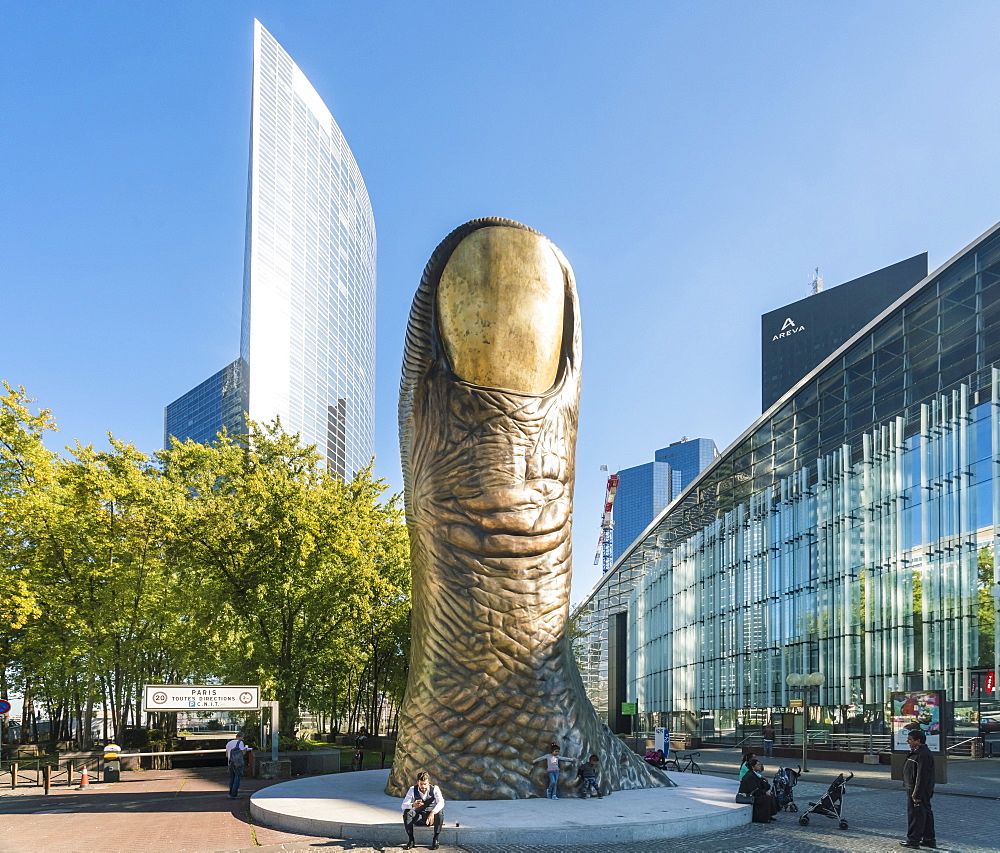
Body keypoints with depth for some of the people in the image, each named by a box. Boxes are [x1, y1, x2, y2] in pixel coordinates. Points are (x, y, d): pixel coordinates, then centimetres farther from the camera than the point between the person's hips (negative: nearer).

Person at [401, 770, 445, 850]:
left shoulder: (435, 789, -14)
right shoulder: (413, 790, -9)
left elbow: (441, 803, -31)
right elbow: (404, 805, -18)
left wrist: (432, 813, -51)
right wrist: (413, 805, -41)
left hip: (432, 816, -2)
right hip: (418, 818, 2)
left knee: (440, 812, -34)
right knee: (407, 812, -28)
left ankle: (435, 840, -21)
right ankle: (411, 840, -18)